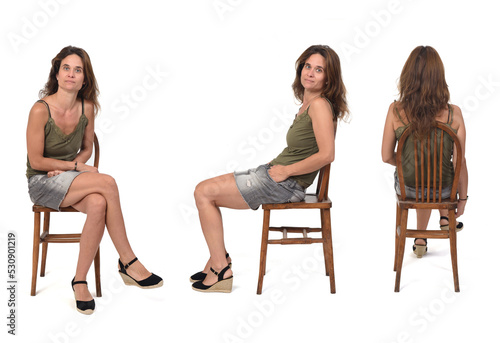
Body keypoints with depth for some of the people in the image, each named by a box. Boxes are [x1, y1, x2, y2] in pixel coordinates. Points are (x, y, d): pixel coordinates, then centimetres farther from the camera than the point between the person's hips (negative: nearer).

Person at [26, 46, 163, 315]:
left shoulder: (86, 107, 0)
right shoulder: (40, 110, -15)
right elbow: (36, 161, -13)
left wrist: (64, 168, -7)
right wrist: (75, 166, -13)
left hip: (70, 180, 5)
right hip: (42, 183, -5)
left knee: (98, 204, -33)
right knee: (107, 183, -30)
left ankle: (80, 281, -21)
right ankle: (128, 262, -23)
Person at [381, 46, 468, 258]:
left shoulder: (395, 110, -18)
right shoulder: (453, 114, -19)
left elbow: (387, 157, -10)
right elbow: (460, 162, -11)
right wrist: (462, 198, 4)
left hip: (407, 189, 0)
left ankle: (421, 239, 42)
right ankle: (444, 219, 40)